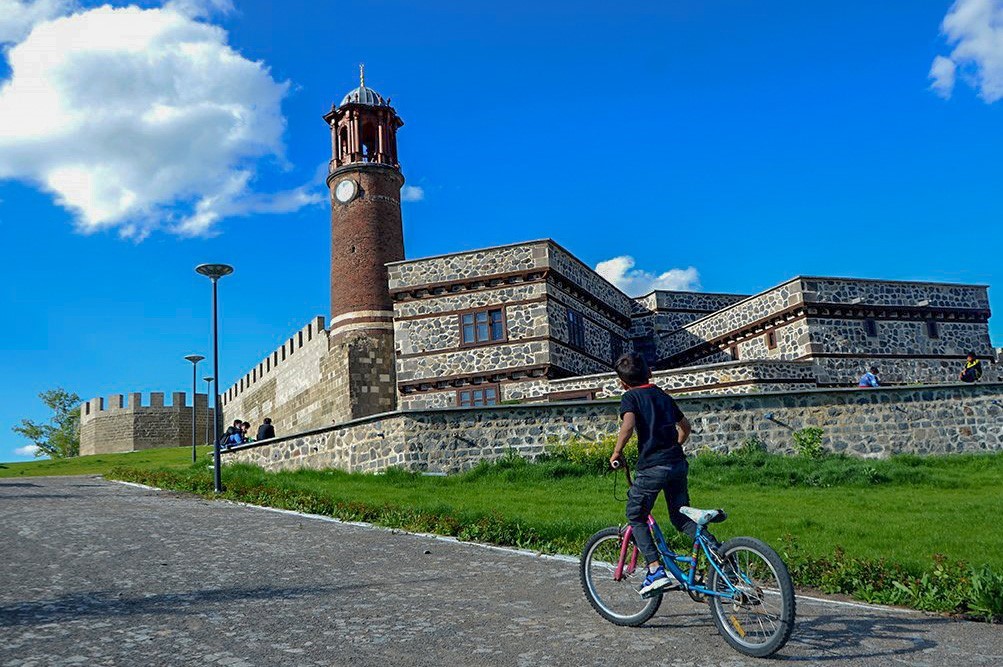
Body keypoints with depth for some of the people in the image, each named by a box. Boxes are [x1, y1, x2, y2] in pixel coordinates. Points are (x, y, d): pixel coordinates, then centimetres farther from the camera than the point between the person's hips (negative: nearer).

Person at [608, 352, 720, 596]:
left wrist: (617, 452, -8)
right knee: (681, 517, 18)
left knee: (635, 517, 10)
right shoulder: (663, 396, 20)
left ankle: (655, 571, 2)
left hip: (652, 466, -6)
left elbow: (628, 424, -20)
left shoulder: (630, 397, 0)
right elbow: (685, 426, 29)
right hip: (678, 463, 6)